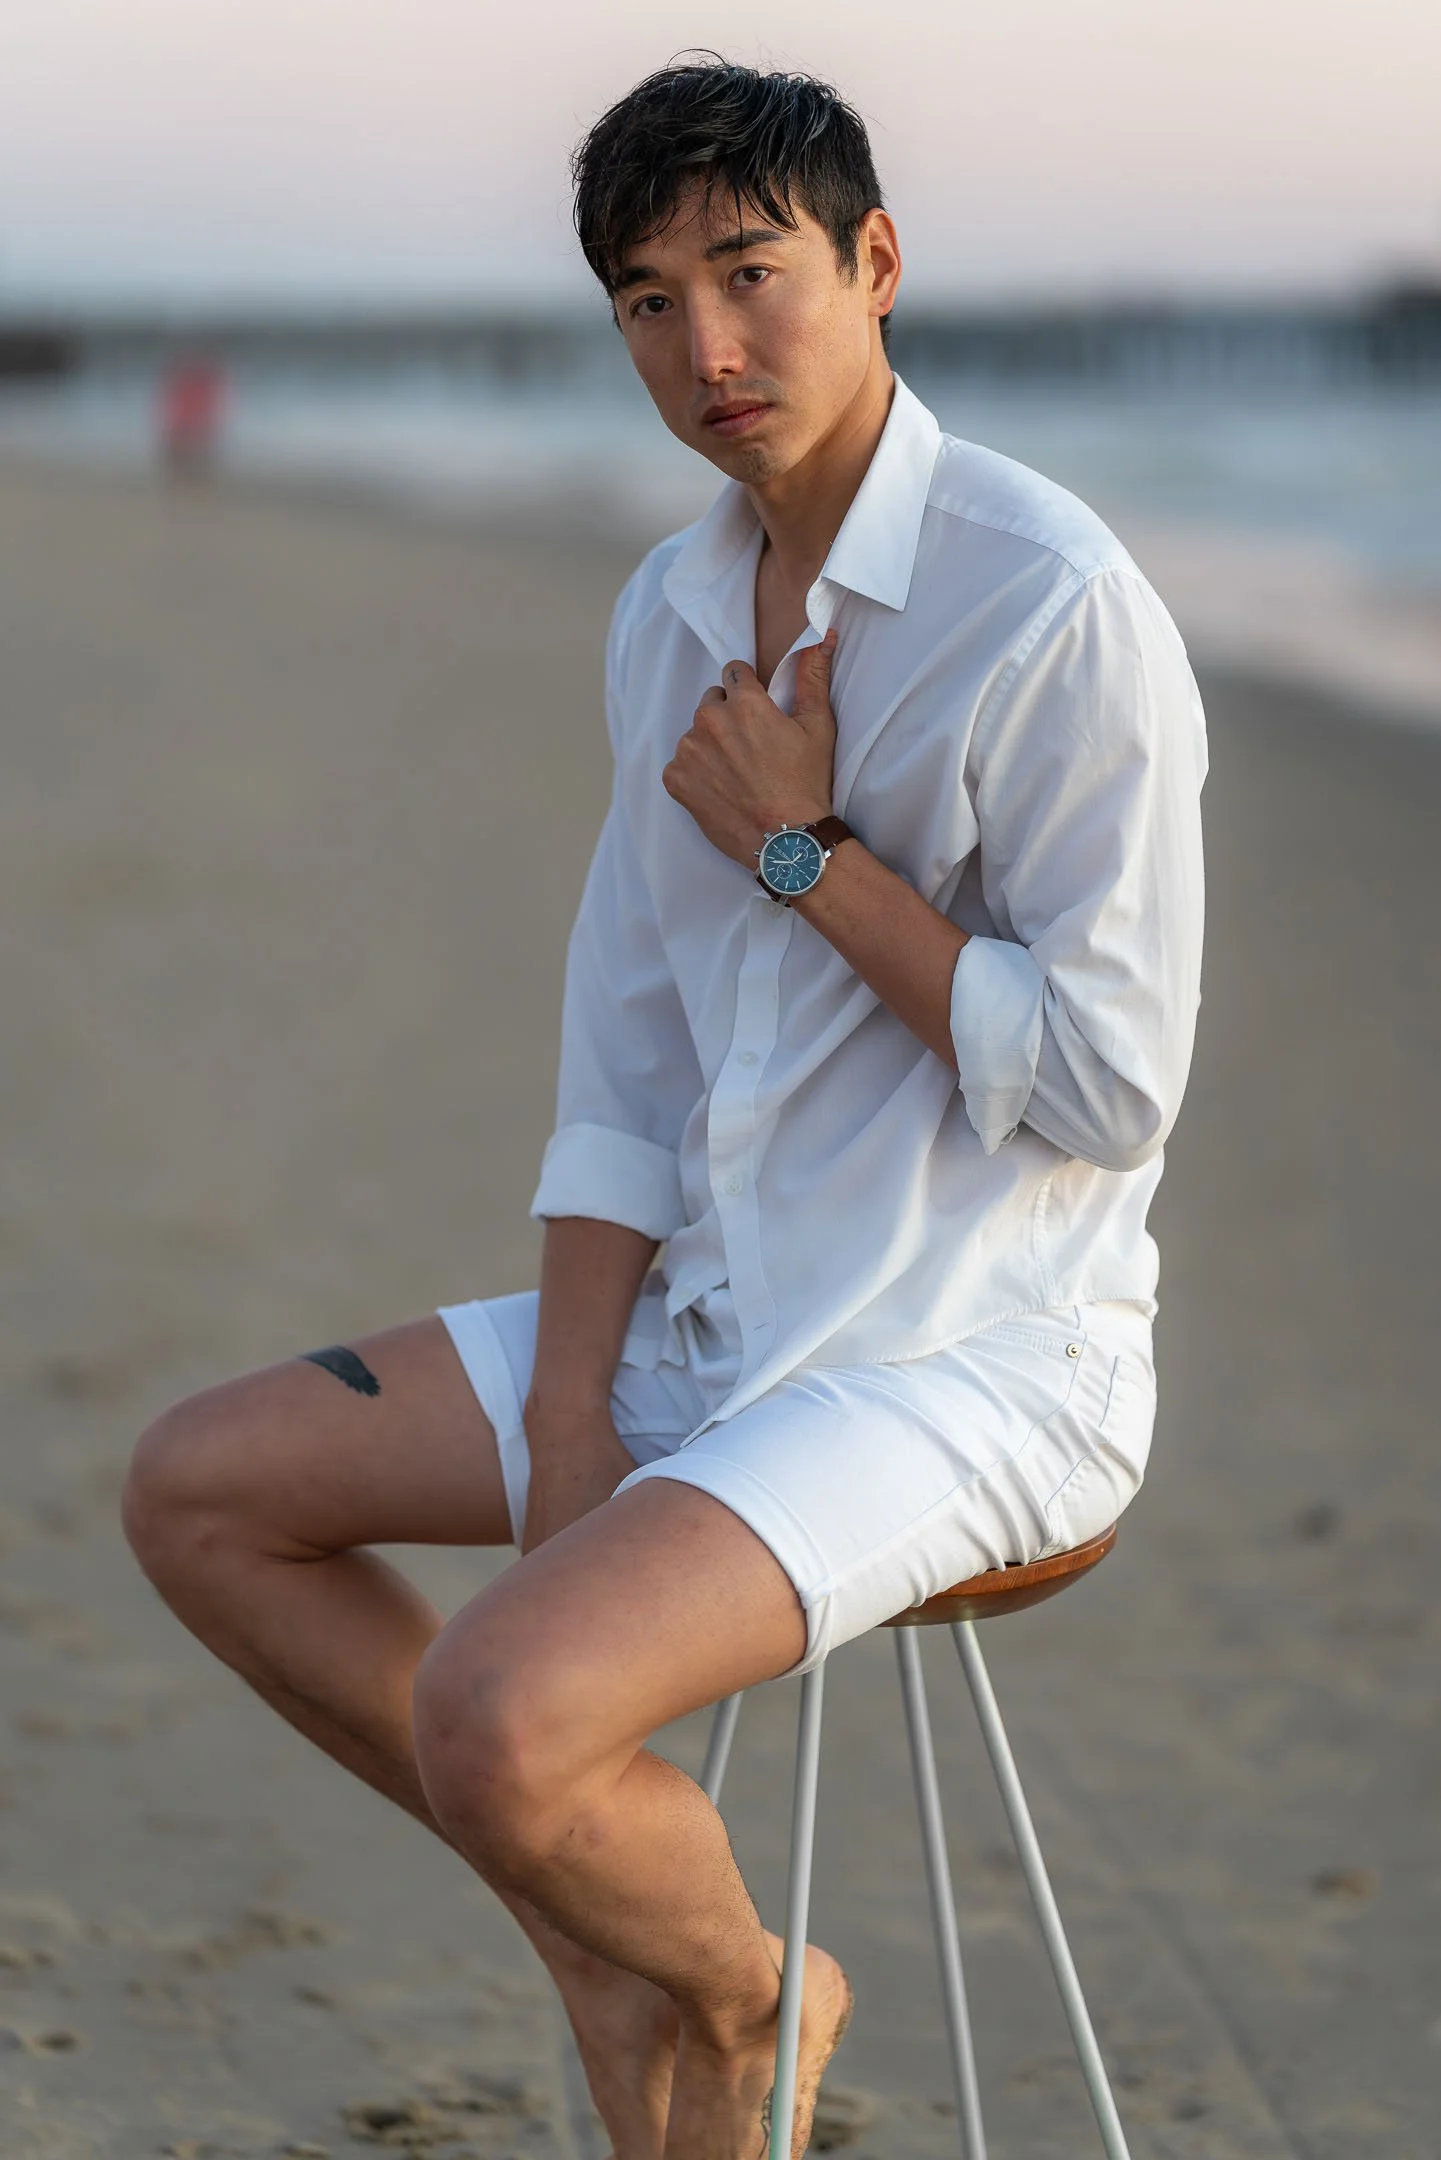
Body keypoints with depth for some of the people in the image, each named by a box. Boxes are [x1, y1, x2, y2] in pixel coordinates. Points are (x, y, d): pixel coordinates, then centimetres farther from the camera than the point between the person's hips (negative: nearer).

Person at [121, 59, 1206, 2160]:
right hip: (712, 1320, 8)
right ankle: (602, 1935, 13)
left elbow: (1111, 1083, -19)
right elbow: (627, 1057, 11)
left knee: (495, 1720, -28)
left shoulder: (1057, 605, -17)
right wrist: (569, 1411, 0)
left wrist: (810, 849, -15)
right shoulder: (671, 612, 8)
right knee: (200, 1492, 6)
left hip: (972, 1369, -8)